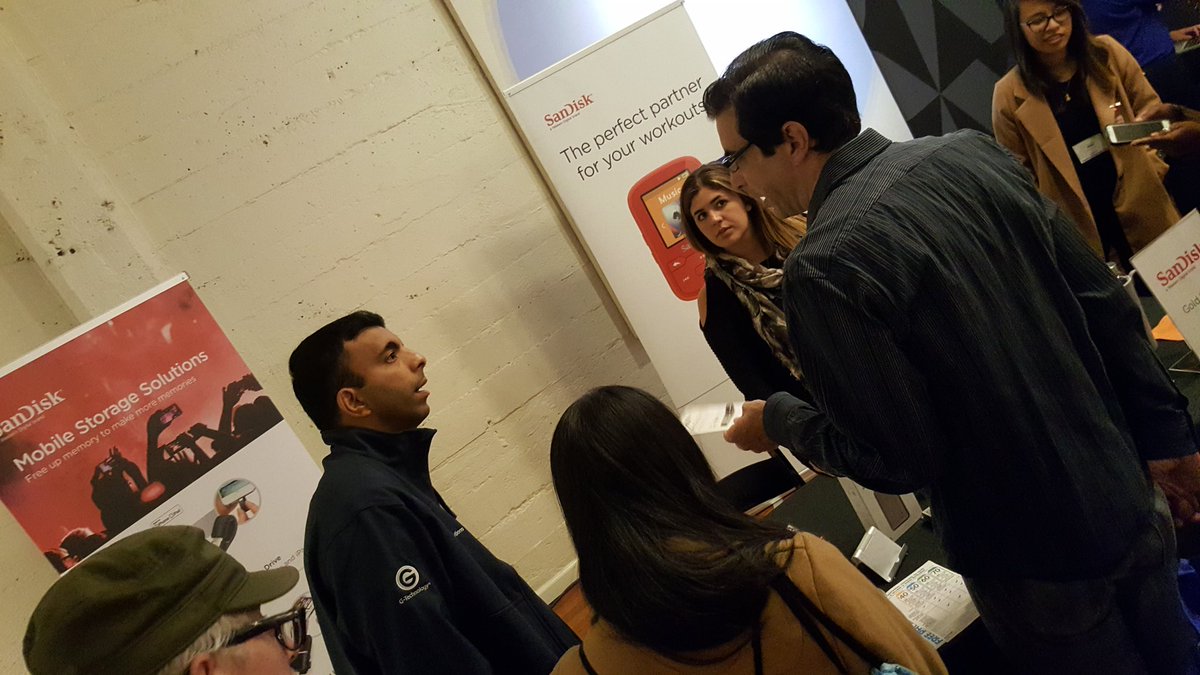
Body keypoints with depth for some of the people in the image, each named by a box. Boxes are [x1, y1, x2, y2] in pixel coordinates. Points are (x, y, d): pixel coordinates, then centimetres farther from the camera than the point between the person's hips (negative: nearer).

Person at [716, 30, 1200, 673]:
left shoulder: (823, 269, -27)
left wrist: (778, 420, -5)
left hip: (1036, 566, -6)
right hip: (1129, 501, 6)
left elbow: (895, 459, -21)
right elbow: (1106, 306, -1)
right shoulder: (971, 153, -6)